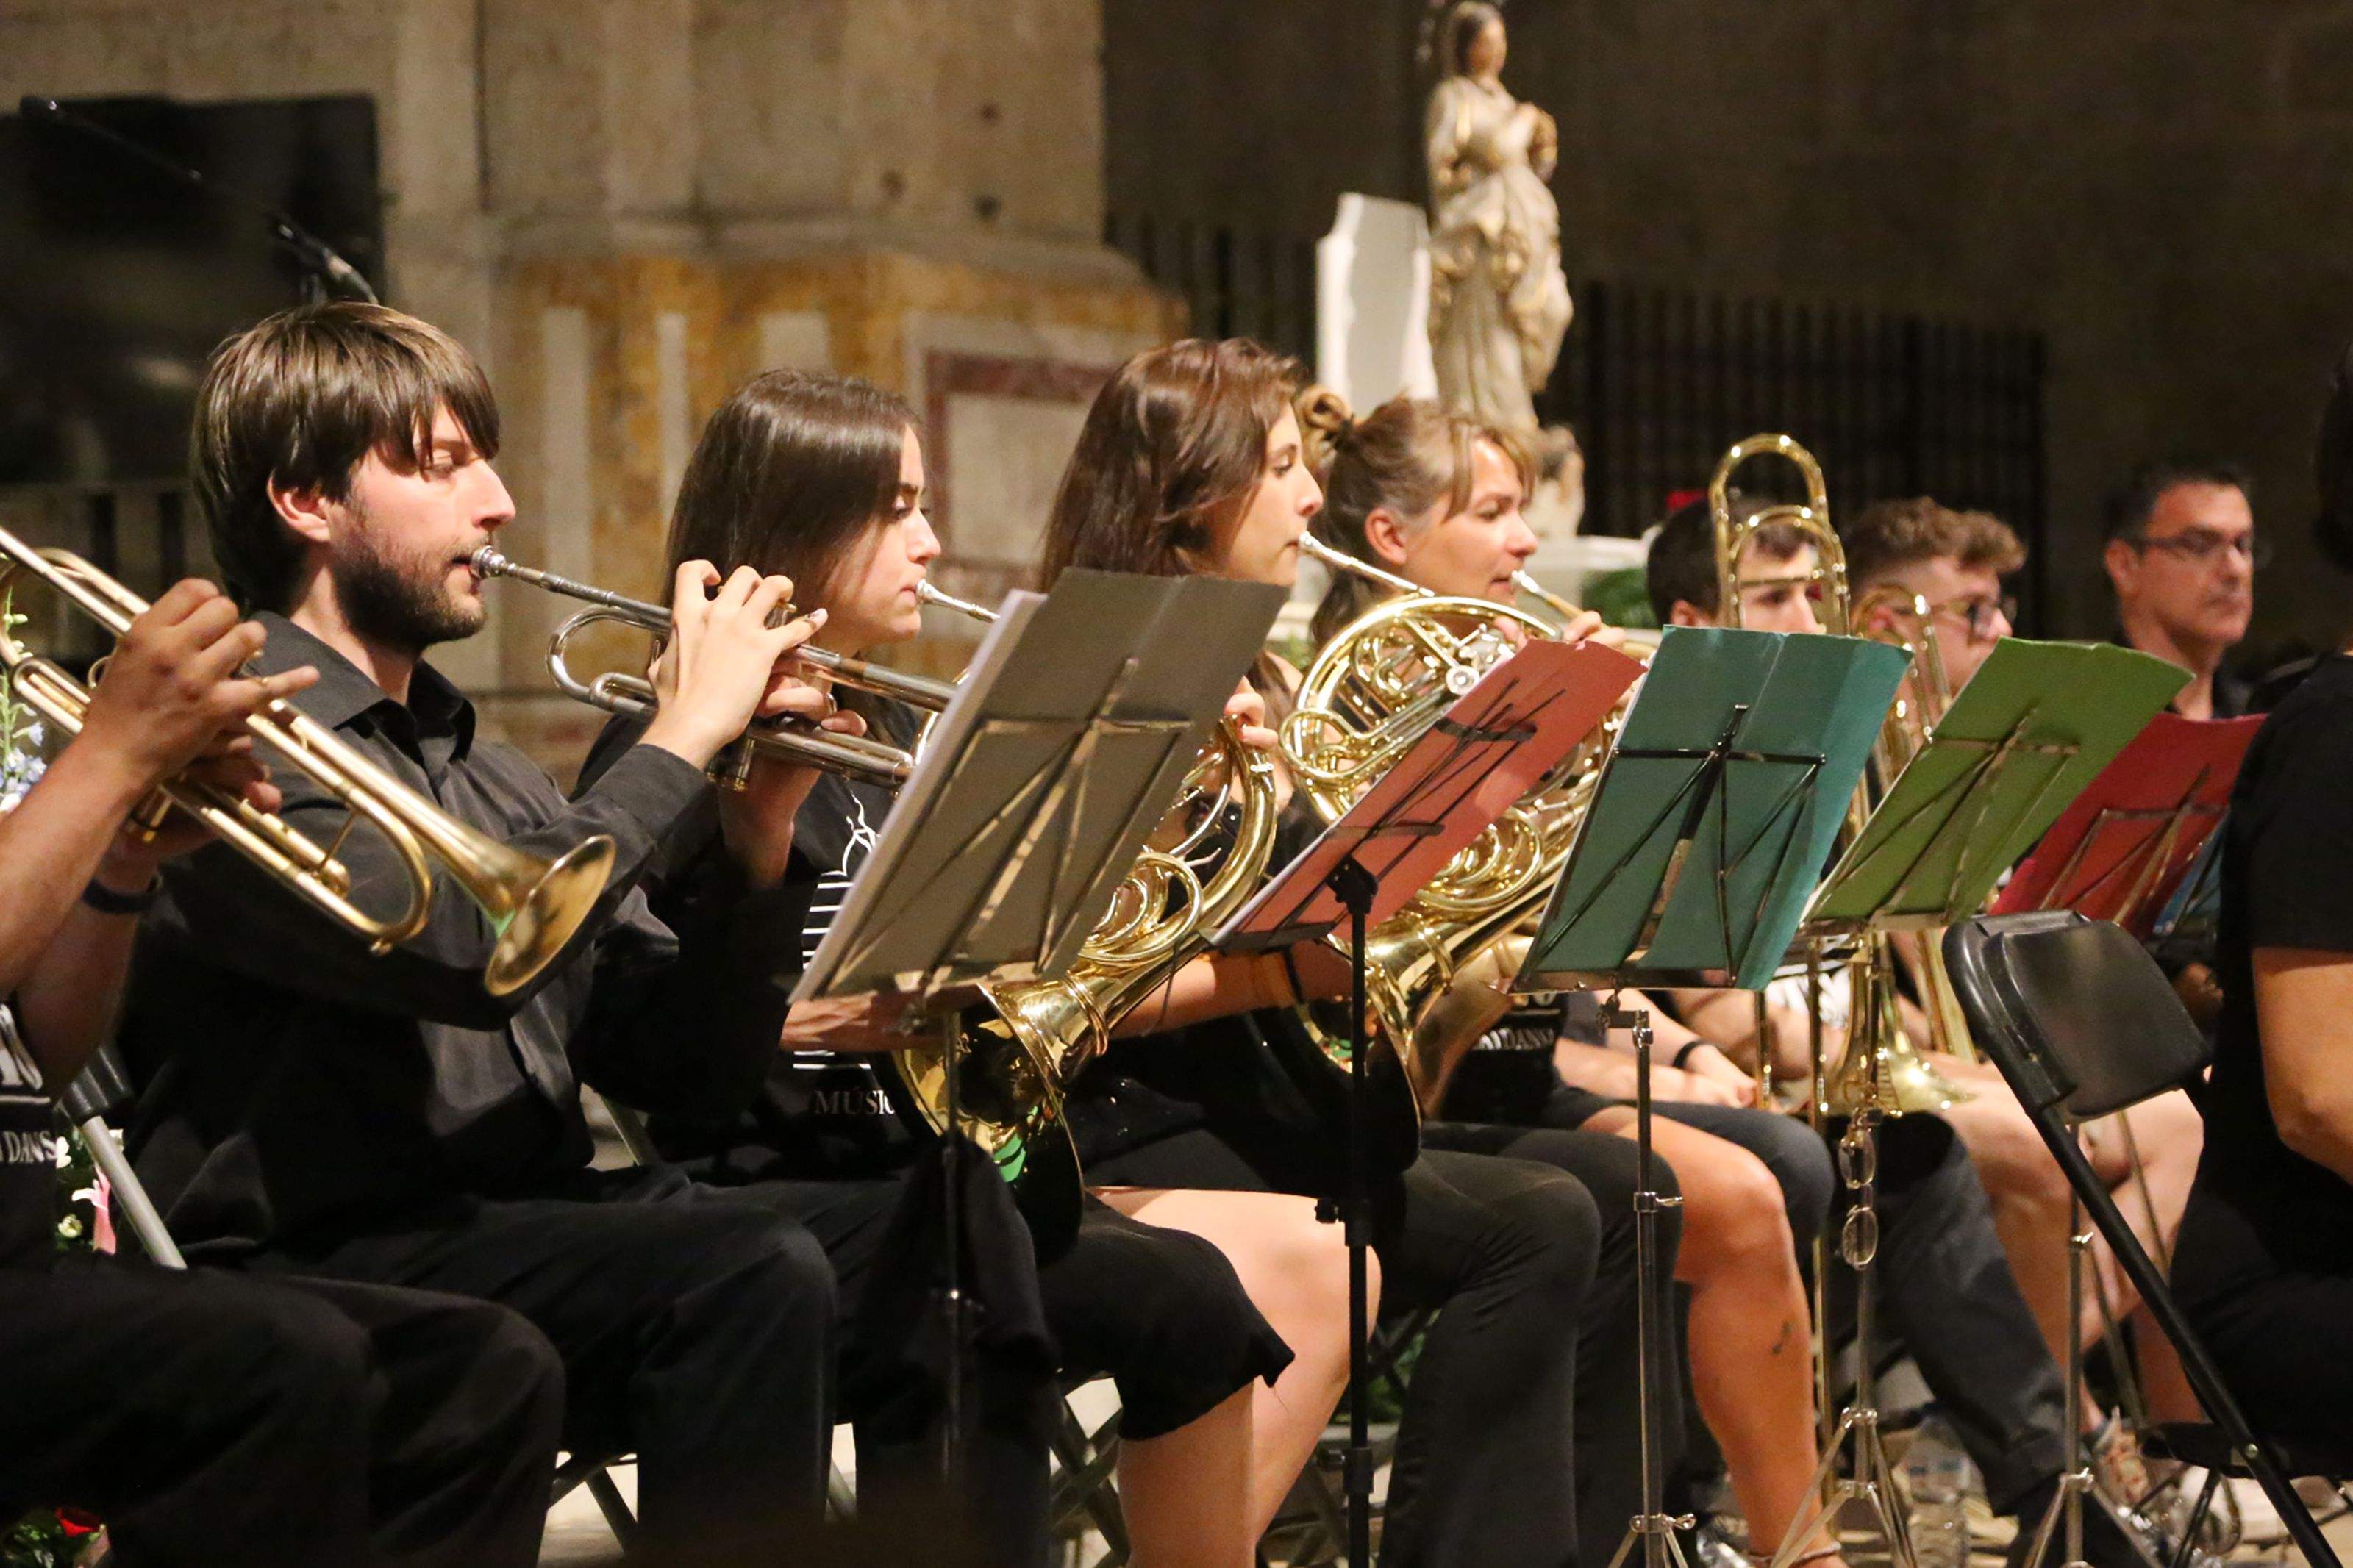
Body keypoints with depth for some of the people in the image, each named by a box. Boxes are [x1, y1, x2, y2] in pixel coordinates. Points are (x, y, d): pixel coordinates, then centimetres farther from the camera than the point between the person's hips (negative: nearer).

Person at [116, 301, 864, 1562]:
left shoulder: (484, 773, 20)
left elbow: (688, 1072, 16)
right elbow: (473, 945, -23)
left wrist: (757, 843, -1)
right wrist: (681, 737, -12)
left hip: (534, 1225, 8)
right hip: (311, 1267, -7)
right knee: (753, 1272, -29)